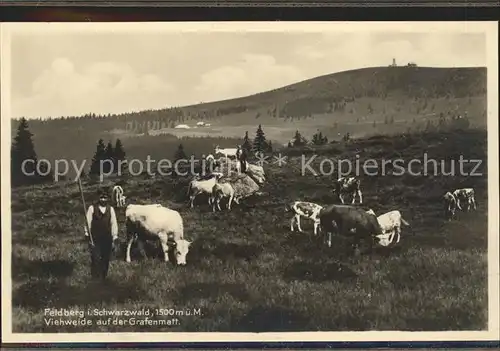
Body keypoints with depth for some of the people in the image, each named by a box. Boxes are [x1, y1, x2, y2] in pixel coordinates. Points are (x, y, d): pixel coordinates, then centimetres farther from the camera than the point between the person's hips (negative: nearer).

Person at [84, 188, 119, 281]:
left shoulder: (110, 209, 6)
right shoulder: (92, 208, -1)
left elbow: (114, 223, 8)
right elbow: (88, 222, 0)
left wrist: (114, 238, 6)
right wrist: (88, 235, -4)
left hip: (107, 238, 3)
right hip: (95, 238, -3)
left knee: (106, 259, 7)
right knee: (96, 259, -11)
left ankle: (103, 277, 20)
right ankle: (95, 278, -4)